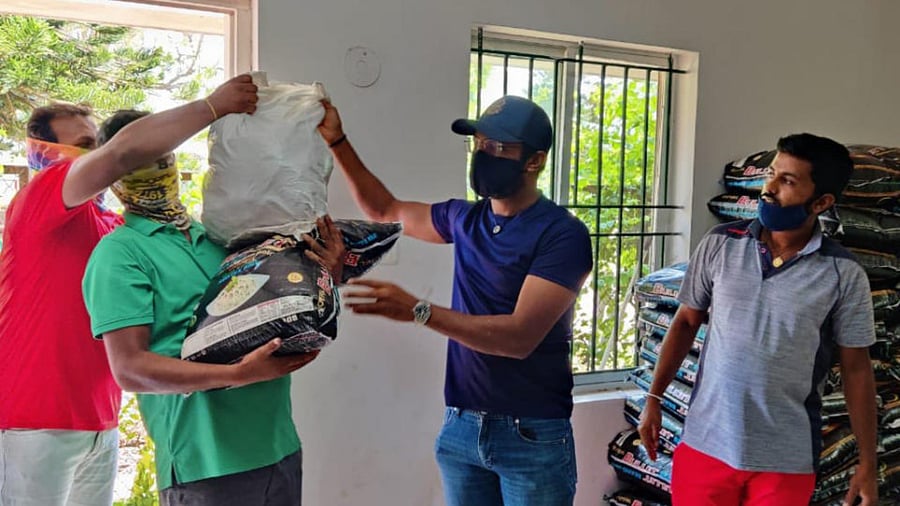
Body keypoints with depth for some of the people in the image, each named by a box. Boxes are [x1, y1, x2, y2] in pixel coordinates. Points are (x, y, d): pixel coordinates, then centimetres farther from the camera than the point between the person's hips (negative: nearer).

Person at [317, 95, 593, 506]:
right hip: (461, 426, 5)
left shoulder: (562, 234, -15)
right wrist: (337, 142, 8)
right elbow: (385, 211, 18)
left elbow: (520, 336, -24)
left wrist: (419, 311, -32)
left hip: (532, 436, -5)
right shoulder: (465, 218, 5)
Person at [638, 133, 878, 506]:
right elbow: (686, 322, 5)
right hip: (704, 444, 1)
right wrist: (654, 397, 4)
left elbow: (856, 368, -1)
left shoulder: (844, 275, -8)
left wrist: (867, 464, 0)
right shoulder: (719, 245, -4)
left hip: (786, 460, -1)